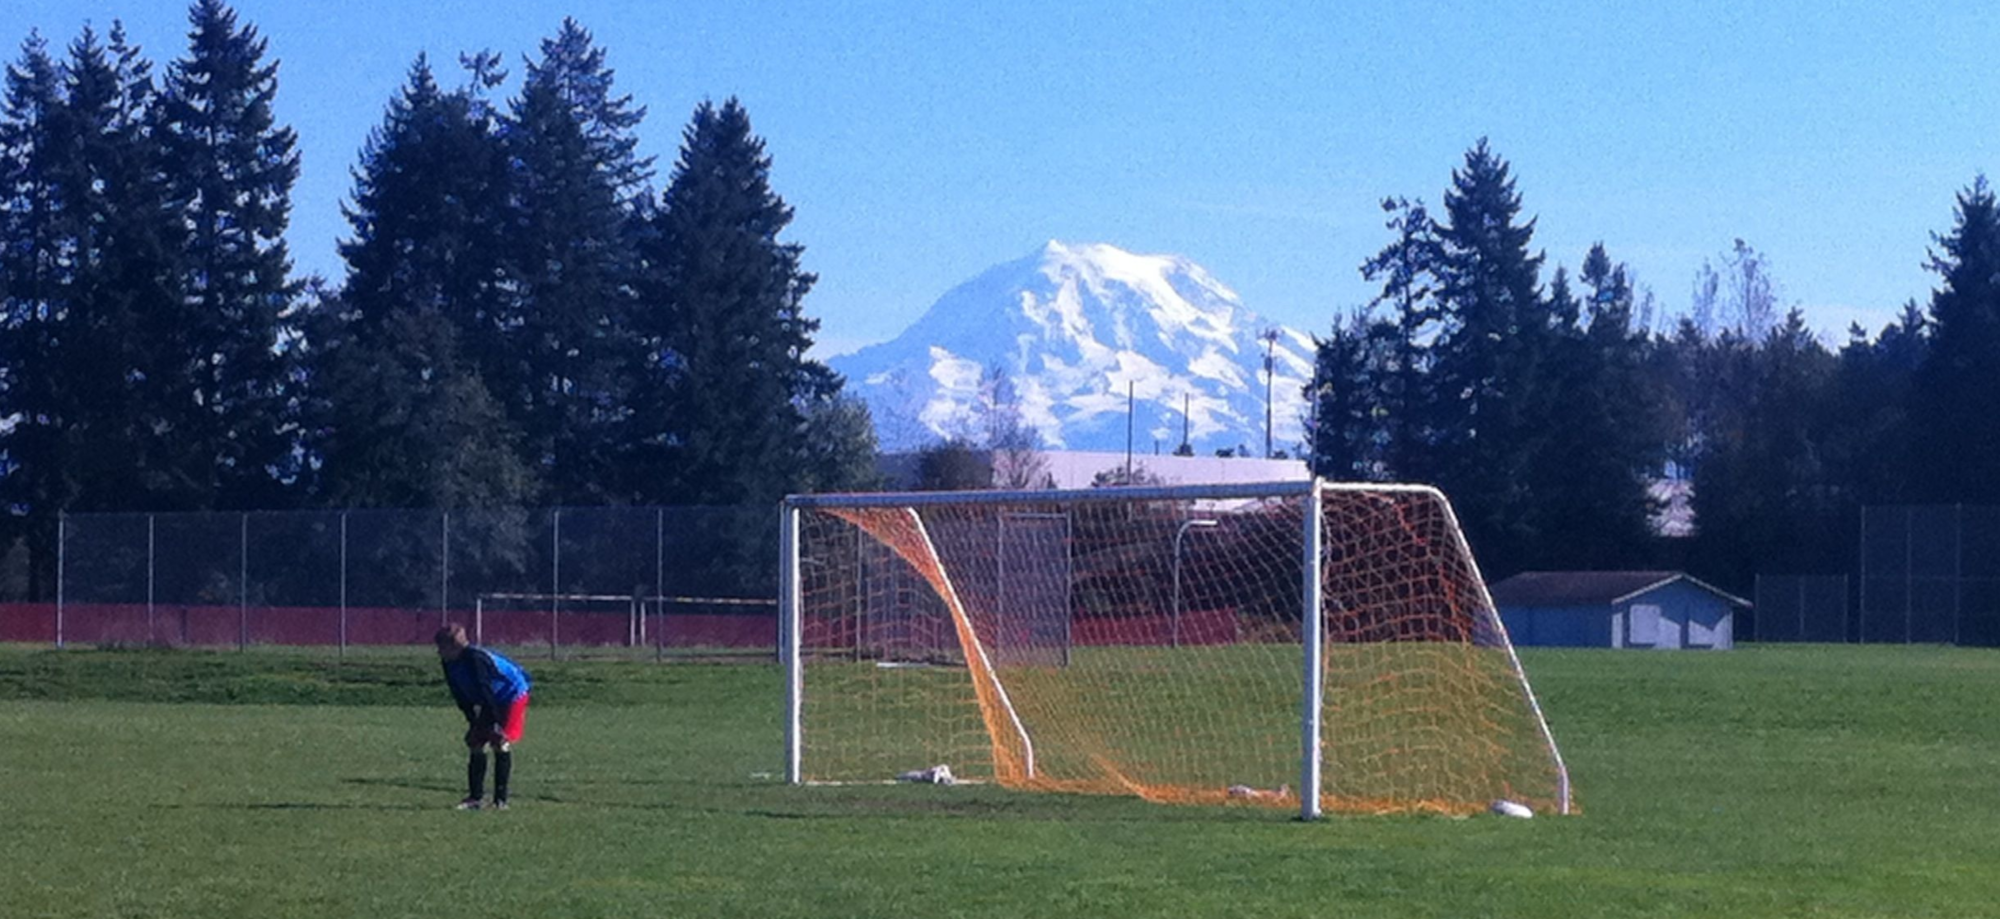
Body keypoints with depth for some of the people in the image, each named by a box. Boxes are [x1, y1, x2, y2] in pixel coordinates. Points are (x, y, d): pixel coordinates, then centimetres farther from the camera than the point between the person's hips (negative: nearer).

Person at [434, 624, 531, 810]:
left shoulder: (475, 659, -33)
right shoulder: (449, 664, -7)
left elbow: (485, 692, -31)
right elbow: (461, 697, 1)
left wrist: (495, 724, -28)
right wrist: (473, 722, -1)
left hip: (512, 696, -9)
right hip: (492, 702, 9)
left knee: (500, 743, -14)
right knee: (475, 743, 2)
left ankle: (500, 800, -10)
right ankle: (474, 797, 6)